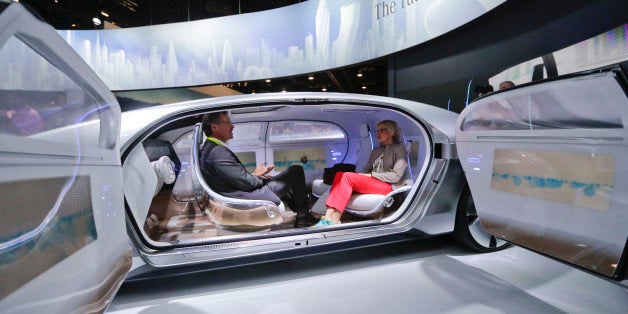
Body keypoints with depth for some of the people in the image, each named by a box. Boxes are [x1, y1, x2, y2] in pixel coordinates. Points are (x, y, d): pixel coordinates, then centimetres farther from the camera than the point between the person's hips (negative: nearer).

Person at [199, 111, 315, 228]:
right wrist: (257, 176, -2)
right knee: (296, 170, -5)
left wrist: (255, 175, 3)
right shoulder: (218, 152, -23)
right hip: (247, 198, -11)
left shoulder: (208, 149, 10)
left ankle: (298, 212, 32)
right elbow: (246, 183, -22)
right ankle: (303, 219, 7)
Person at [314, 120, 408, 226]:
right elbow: (366, 170, 20)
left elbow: (396, 176, -7)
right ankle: (329, 216, -33)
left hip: (388, 187, -7)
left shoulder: (399, 149, 5)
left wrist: (371, 175, -10)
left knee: (348, 177, -28)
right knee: (340, 174, -18)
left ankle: (333, 219, -32)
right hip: (372, 183, 7)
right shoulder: (376, 151, 27)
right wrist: (359, 176, -3)